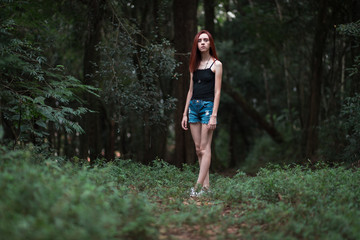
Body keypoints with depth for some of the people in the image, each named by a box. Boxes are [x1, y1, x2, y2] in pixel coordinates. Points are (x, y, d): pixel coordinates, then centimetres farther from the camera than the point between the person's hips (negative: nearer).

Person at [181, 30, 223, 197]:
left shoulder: (216, 64, -1)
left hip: (208, 105, -6)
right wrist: (185, 113, 11)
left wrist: (214, 115, -14)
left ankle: (198, 185, -12)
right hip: (193, 106, 6)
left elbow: (217, 91, -6)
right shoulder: (194, 65, 15)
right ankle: (206, 184, 6)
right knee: (198, 148, 3)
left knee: (205, 147, -8)